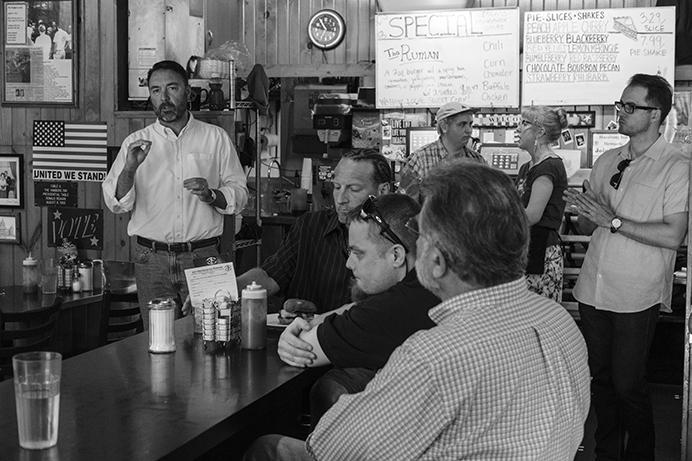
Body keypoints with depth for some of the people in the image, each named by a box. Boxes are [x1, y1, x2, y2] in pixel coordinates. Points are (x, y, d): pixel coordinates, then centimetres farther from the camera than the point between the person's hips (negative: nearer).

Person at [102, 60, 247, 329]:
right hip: (152, 260, 1)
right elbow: (116, 204, 1)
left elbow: (239, 194, 6)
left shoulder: (216, 138, 8)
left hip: (203, 258, 0)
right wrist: (130, 168, -16)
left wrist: (211, 195, -13)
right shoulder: (136, 143, 9)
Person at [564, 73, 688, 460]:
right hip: (594, 289, 5)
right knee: (601, 378, 13)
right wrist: (583, 210, -8)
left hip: (636, 297, -5)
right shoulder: (607, 162, 10)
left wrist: (613, 221, -18)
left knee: (628, 385, 0)